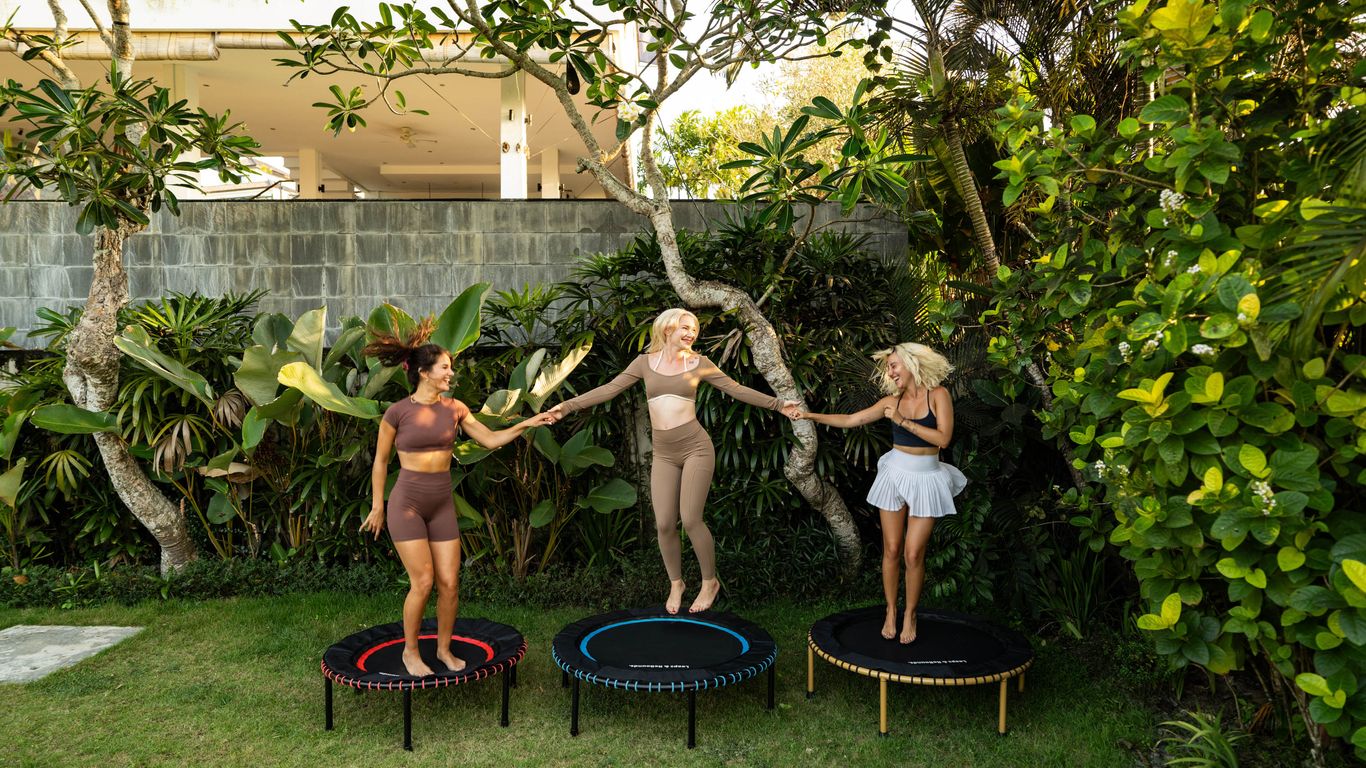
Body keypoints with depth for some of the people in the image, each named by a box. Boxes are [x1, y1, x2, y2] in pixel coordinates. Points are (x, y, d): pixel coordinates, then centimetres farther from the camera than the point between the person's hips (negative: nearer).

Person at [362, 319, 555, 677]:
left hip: (443, 505, 4)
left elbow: (490, 439, 3)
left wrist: (525, 424, -9)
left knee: (450, 583, 2)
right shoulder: (397, 412, -10)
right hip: (407, 503, -4)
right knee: (423, 583, -8)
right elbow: (380, 460, 0)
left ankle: (444, 648, 23)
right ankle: (410, 650, 15)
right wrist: (377, 506, 4)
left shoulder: (454, 408, 1)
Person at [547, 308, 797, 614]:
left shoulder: (699, 363, 4)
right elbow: (609, 389, 4)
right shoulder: (645, 362, 7)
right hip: (663, 454, 2)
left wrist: (778, 404, 2)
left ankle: (710, 581, 16)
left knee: (691, 520, -7)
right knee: (664, 524, -1)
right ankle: (676, 583, 24)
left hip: (695, 448, -2)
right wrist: (568, 406, -2)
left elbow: (737, 390, 6)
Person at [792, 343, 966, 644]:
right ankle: (890, 612, 19)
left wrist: (902, 421, -18)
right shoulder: (892, 401, 3)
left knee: (913, 554, -4)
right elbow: (851, 420, 4)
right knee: (891, 550, 5)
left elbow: (943, 438, -17)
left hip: (926, 479, -3)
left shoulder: (938, 395, -6)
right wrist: (810, 416, -2)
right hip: (894, 475, 3)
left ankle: (910, 615, 14)